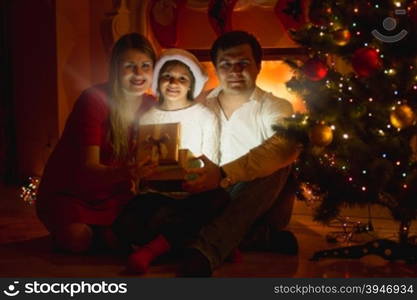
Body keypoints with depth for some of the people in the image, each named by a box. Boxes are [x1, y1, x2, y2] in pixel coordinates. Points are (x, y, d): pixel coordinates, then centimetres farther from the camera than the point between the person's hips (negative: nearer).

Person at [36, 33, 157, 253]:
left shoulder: (150, 107, -6)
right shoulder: (94, 99, -23)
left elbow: (145, 161, -3)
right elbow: (89, 167, -29)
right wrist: (125, 173, -50)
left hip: (111, 192, 3)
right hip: (69, 190, -3)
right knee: (78, 239, -28)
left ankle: (97, 228, 10)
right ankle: (62, 227, 8)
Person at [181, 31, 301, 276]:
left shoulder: (274, 107, 0)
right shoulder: (201, 107, 14)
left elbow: (287, 146, -24)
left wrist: (224, 175, -37)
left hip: (261, 207, -2)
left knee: (274, 165, -33)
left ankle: (203, 253, -48)